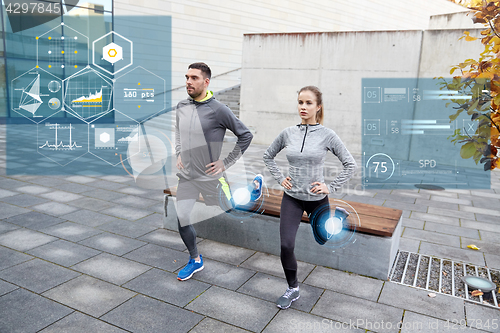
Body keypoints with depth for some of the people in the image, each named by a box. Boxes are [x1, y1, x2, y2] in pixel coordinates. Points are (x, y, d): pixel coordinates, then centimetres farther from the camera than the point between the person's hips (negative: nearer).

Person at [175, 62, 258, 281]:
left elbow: (246, 135, -9)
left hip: (210, 177, -5)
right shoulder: (181, 107, 4)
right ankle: (195, 260, 27)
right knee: (182, 219, 4)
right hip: (186, 176, 5)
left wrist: (226, 163, -10)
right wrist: (179, 155, 10)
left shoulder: (218, 109, -14)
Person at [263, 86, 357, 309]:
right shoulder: (288, 133, -3)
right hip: (292, 198, 1)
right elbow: (268, 156, 13)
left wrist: (331, 187, -8)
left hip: (317, 199, -1)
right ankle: (292, 289, 14)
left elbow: (350, 165, -4)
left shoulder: (327, 135, -10)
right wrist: (280, 178, 3)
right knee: (286, 245, -9)